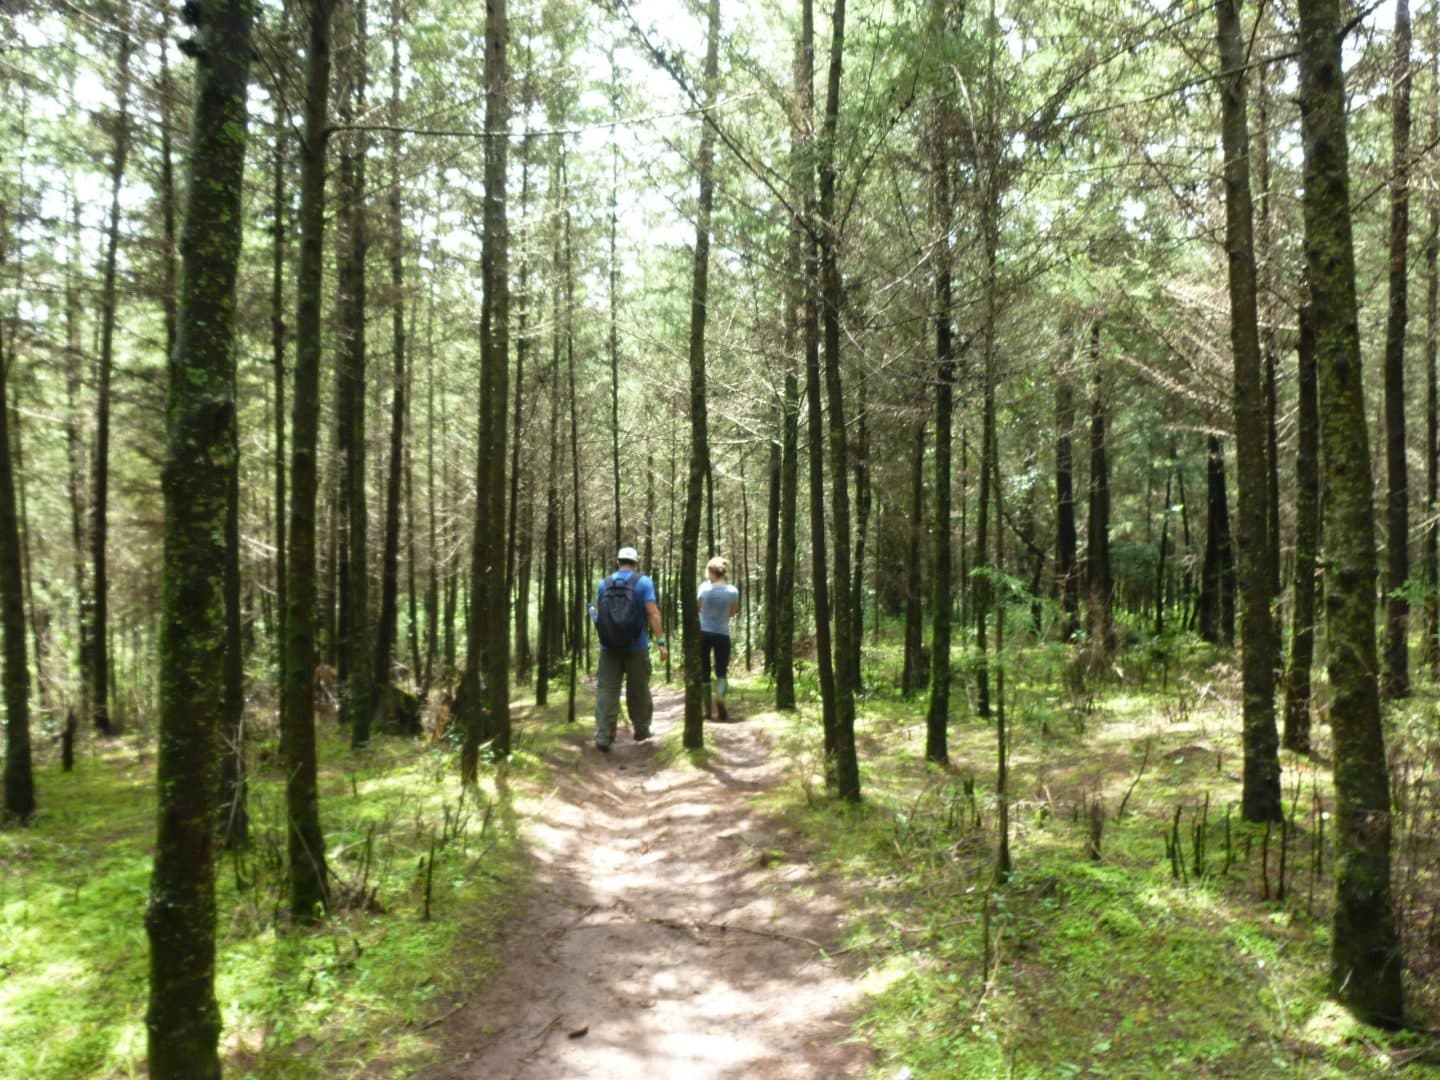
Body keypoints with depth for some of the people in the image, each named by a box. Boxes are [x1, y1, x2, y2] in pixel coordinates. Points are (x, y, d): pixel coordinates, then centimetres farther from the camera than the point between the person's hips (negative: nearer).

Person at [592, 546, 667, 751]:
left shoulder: (604, 583, 7)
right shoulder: (643, 582, -3)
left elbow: (598, 613, 15)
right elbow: (652, 613, -11)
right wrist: (661, 642, -11)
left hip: (609, 646, 2)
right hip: (636, 647, -2)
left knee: (606, 691, 1)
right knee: (638, 691, 12)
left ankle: (603, 736, -7)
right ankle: (641, 730, 25)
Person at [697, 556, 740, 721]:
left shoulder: (704, 587, -7)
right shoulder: (733, 591, -4)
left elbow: (699, 607, 5)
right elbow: (733, 613, 8)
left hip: (703, 633, 0)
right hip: (723, 634, 0)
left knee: (703, 672, 10)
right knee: (722, 672, 9)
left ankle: (707, 710, 11)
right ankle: (720, 697, -21)